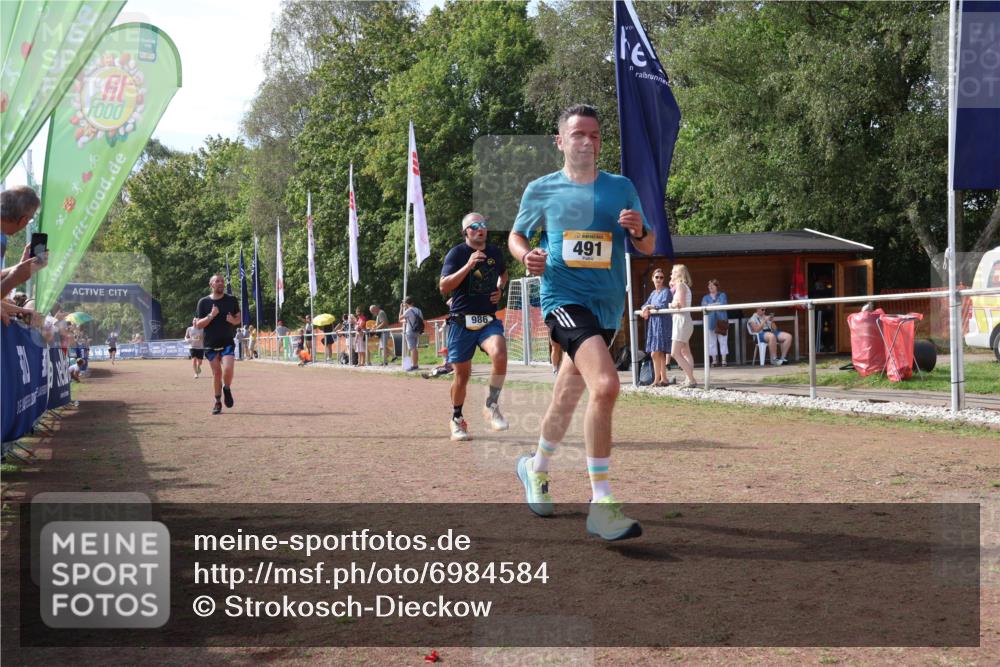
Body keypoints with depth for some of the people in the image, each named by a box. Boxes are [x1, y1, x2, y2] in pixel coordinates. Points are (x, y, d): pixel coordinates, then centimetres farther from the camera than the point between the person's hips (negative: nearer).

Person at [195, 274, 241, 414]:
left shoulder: (231, 300, 3)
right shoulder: (204, 302, 0)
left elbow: (239, 319, 11)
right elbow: (199, 325, -1)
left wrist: (233, 320, -13)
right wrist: (211, 316, -17)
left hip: (227, 342, 0)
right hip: (210, 344, 0)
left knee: (228, 369, -18)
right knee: (216, 373, 2)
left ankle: (227, 389, 13)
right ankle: (217, 402, 18)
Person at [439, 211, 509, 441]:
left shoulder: (495, 253, 10)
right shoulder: (456, 253, -4)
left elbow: (503, 273, 33)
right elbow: (444, 287, -15)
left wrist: (500, 289, 11)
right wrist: (468, 265, -23)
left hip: (489, 319, 3)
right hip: (462, 321, -3)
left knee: (499, 354, -26)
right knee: (462, 373, 4)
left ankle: (491, 406, -8)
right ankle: (457, 420, 24)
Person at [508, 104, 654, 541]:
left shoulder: (621, 188, 8)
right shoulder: (541, 190, 3)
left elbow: (648, 248, 11)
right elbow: (516, 235, 15)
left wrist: (639, 230, -12)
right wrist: (526, 255, -8)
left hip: (608, 306, 5)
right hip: (563, 297, -5)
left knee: (568, 397, 18)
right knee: (605, 385, -26)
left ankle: (536, 468, 45)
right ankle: (601, 505, -22)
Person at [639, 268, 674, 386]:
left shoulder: (666, 291, -5)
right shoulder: (653, 293, 19)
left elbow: (664, 306, -16)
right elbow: (645, 305, 13)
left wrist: (650, 307, -5)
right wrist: (646, 310, -10)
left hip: (662, 324, -8)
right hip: (653, 324, 8)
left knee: (655, 353, -12)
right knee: (660, 353, 9)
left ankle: (657, 380, -9)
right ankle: (664, 379, 14)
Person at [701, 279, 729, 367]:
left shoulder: (722, 295, 11)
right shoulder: (705, 297, 15)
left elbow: (723, 304, -7)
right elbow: (703, 307, -3)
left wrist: (710, 305, -7)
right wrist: (717, 304, -10)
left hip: (721, 321, -2)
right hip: (710, 322, 2)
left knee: (723, 340, -5)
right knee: (712, 342, 0)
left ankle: (723, 360, -3)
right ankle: (714, 360, 5)